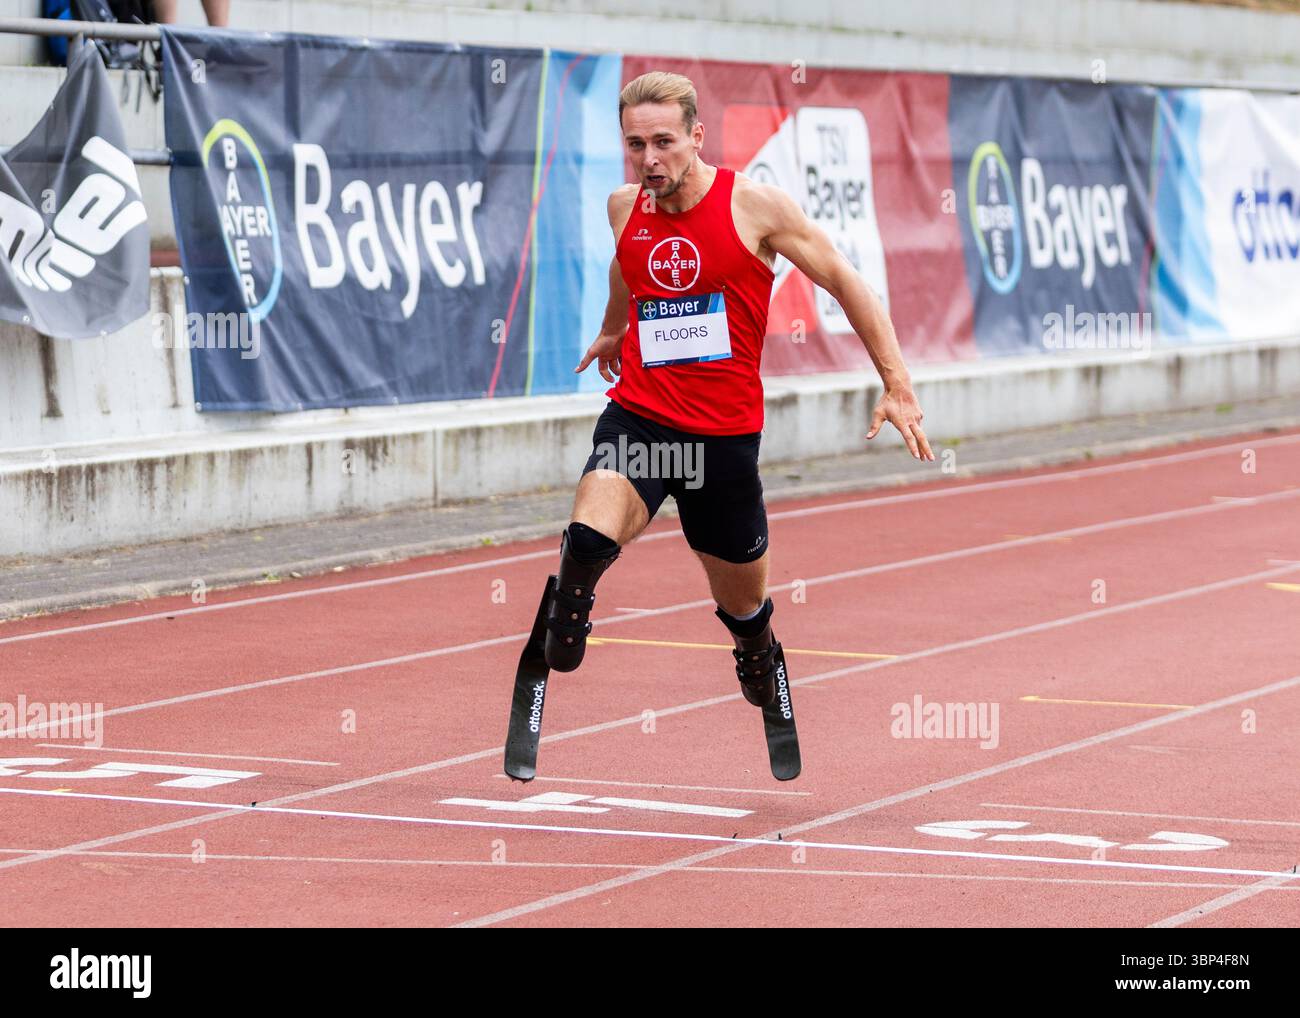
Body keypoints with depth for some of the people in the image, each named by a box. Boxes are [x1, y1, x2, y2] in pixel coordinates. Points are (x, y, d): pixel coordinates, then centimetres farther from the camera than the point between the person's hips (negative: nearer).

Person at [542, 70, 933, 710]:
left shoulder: (754, 205, -9)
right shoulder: (624, 207, 2)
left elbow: (845, 284, -1)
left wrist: (897, 386, -5)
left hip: (727, 434, -1)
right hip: (637, 417, 1)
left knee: (743, 601, 14)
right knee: (588, 539, -30)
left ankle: (760, 658, 47)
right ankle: (569, 610, 0)